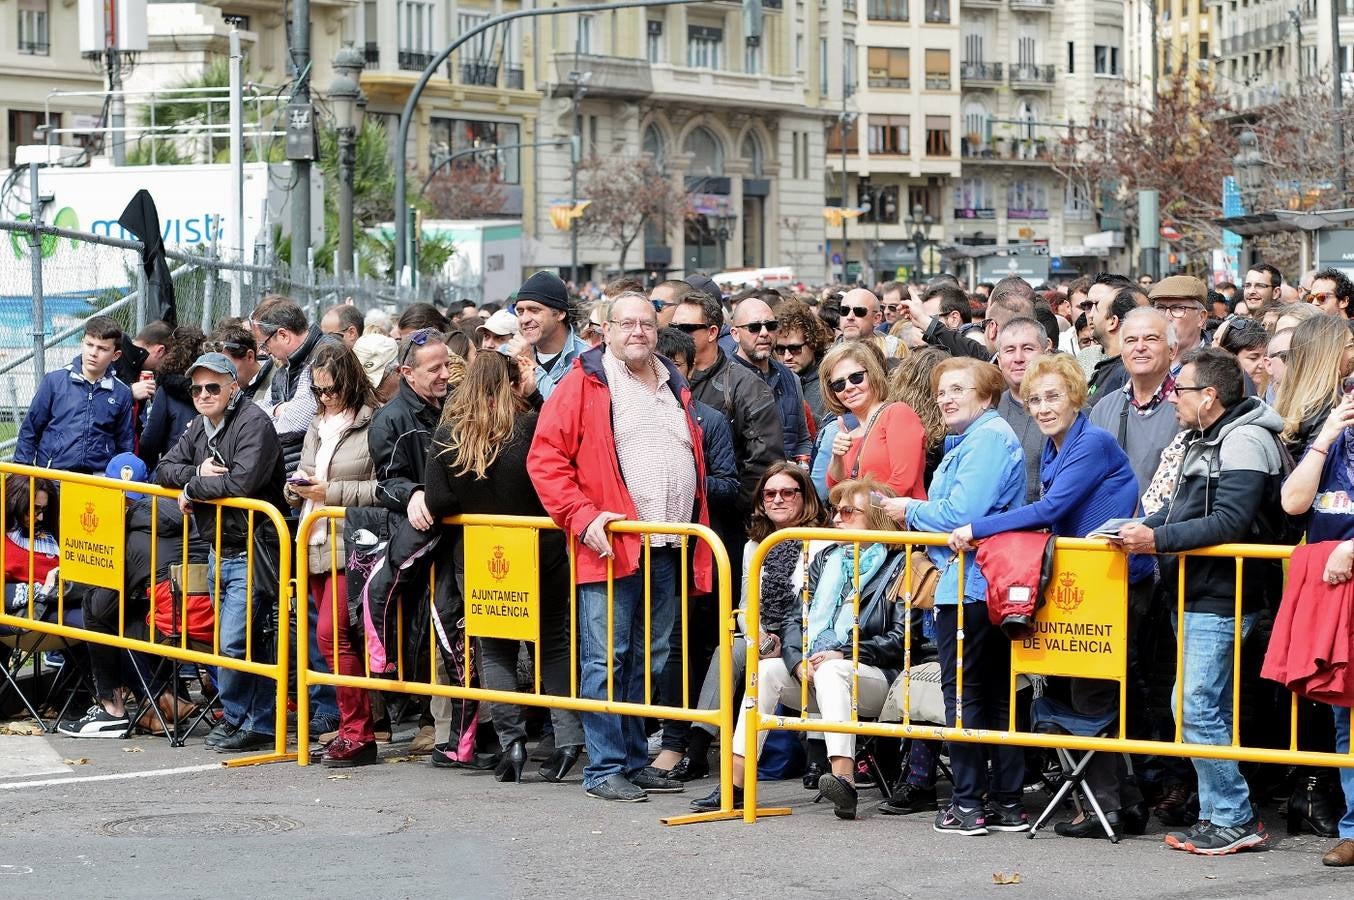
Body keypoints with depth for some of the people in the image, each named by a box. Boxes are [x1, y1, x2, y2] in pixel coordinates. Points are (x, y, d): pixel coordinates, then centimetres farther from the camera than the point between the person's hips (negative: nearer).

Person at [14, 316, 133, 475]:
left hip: (99, 479, 1)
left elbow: (125, 446, 17)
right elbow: (29, 431, 10)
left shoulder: (122, 394, 9)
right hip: (52, 476, -1)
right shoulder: (54, 381, 6)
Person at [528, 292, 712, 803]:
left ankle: (636, 761, 19)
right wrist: (583, 516, -16)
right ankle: (603, 770, -1)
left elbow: (695, 462, 24)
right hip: (609, 546, -6)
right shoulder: (584, 383, -2)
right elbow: (545, 459, -7)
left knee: (651, 660, 11)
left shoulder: (674, 387, 17)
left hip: (667, 549, 6)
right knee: (606, 660, -5)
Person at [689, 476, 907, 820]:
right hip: (810, 672, 5)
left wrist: (843, 654, -17)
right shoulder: (826, 559, 19)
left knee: (830, 671, -36)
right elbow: (795, 618, 12)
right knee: (767, 669, -21)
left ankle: (843, 777, -51)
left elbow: (900, 638, -10)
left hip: (873, 679, -5)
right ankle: (734, 783, -27)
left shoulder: (897, 565, -1)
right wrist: (799, 659, -8)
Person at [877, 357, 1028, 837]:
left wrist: (912, 511, -7)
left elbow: (963, 513, -22)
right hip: (989, 586, 11)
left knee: (963, 692, -4)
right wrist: (917, 513, 10)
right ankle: (1006, 802, 16)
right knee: (998, 693, 11)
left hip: (969, 587, -11)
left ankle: (969, 804, -2)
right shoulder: (968, 440, 20)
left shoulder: (989, 438, -14)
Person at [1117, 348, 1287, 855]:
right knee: (1208, 711, 13)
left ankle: (1237, 822, -5)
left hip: (1222, 599, -10)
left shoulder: (1244, 441, -15)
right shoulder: (1203, 440, 17)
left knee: (1196, 709, -11)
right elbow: (1181, 509, 20)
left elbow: (1229, 523, -24)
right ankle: (1216, 815, 19)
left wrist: (1159, 539, -25)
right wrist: (1139, 528, 3)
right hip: (1198, 597, 10)